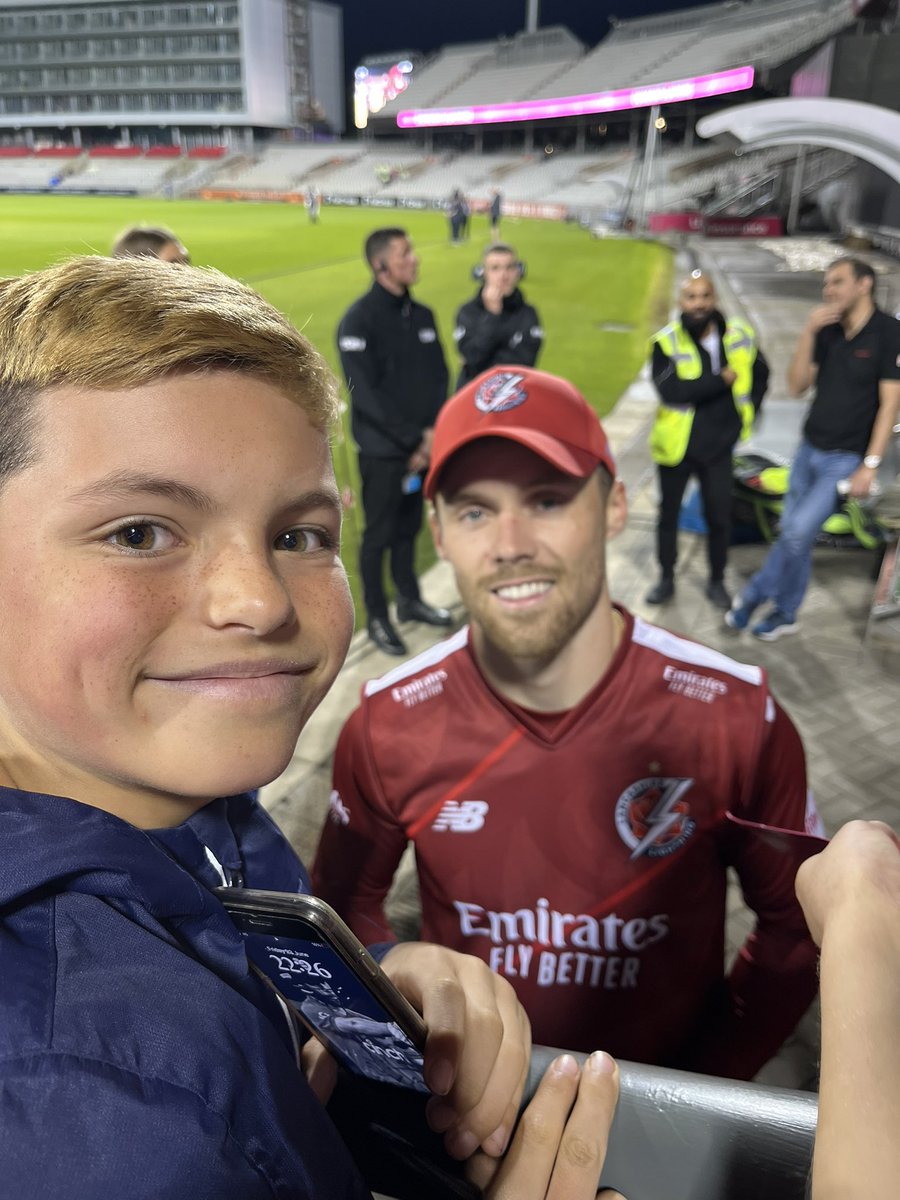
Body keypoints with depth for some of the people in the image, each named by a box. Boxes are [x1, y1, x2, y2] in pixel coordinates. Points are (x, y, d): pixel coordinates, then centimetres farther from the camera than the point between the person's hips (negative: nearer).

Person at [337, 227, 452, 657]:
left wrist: (433, 431, -7)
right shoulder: (359, 320, -13)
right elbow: (366, 394, -18)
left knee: (409, 528, 17)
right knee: (379, 534, 5)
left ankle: (409, 600, 34)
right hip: (382, 450, -6)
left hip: (421, 447, 6)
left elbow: (439, 376, 8)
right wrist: (412, 440, -16)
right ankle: (377, 618, 19)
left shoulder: (422, 315, 7)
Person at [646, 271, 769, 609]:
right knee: (668, 514, 13)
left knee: (719, 517, 8)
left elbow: (761, 374, 16)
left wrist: (747, 413, 7)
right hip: (676, 445, -2)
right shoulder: (667, 341, -13)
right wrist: (722, 379, -23)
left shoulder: (740, 337, -2)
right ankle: (666, 579, 30)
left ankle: (717, 581, 27)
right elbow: (670, 390, -28)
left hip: (719, 445, 2)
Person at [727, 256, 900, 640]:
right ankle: (785, 613, 23)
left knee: (798, 531, -12)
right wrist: (808, 332, -11)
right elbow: (797, 385, 0)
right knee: (794, 535, 10)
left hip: (846, 459, -5)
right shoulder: (827, 331, 4)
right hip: (809, 450, 6)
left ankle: (755, 594, 8)